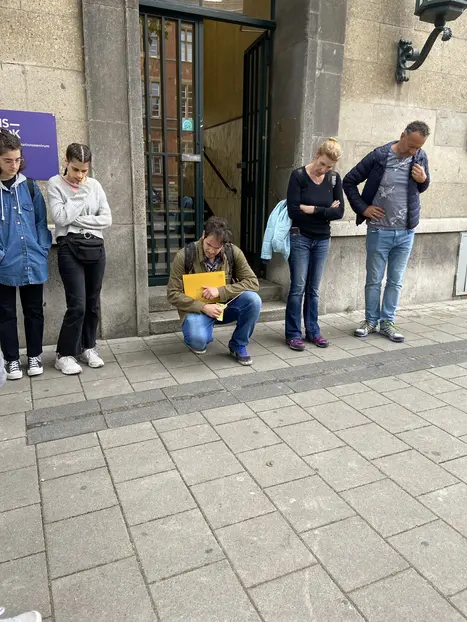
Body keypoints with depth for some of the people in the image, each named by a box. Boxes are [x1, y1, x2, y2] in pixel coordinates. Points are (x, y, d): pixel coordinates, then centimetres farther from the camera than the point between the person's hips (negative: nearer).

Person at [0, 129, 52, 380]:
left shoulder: (30, 187, 5)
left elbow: (41, 220, 7)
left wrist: (43, 249, -3)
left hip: (33, 262, 2)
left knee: (34, 310, 12)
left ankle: (34, 355, 27)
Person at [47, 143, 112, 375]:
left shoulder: (94, 184, 9)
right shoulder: (55, 183, -1)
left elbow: (106, 219, 2)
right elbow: (61, 217, -14)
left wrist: (79, 220, -8)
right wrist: (81, 193, -9)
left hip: (95, 247, 4)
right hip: (70, 248, -4)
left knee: (93, 303, 8)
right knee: (77, 304, -9)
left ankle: (88, 348, 24)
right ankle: (64, 355, 6)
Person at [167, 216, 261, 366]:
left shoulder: (233, 252, -10)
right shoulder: (184, 256, -15)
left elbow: (253, 282, -12)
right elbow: (173, 294, -13)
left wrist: (220, 291, -24)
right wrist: (204, 307, -25)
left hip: (225, 304, 3)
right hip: (198, 308, -2)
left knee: (253, 300, -27)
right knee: (198, 341, -34)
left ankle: (238, 345, -2)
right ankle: (201, 336, 9)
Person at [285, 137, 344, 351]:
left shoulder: (334, 178, 3)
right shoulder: (298, 176, -9)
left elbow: (339, 212, -4)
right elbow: (293, 211, -17)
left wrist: (312, 209, -14)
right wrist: (325, 211, -11)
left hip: (322, 239, 4)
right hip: (300, 238, -4)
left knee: (314, 289, 10)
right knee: (298, 287, -3)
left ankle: (313, 331, 19)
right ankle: (293, 334, 6)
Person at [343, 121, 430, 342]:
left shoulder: (421, 157, 1)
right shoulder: (379, 156, -10)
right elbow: (349, 182, -3)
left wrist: (423, 180, -7)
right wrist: (363, 208, -7)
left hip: (406, 233, 3)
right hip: (379, 231, -3)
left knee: (396, 281, 10)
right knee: (374, 280, 8)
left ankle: (387, 322, 23)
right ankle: (370, 320, 24)